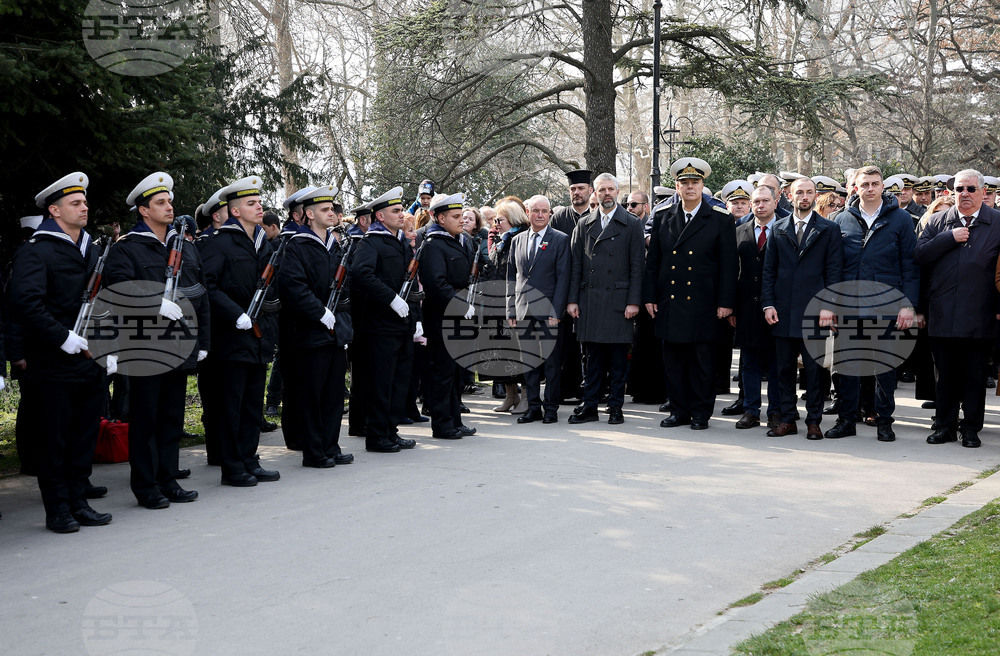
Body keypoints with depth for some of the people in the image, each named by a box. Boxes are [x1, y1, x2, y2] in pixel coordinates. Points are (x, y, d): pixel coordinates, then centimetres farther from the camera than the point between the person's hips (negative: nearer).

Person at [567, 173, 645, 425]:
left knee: (618, 356, 1)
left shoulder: (632, 225, 3)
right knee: (593, 355, 6)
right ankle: (590, 406, 11)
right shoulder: (584, 225, 11)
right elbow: (576, 265, 10)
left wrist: (634, 301, -8)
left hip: (619, 300, -2)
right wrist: (572, 299, 3)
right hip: (589, 300, 2)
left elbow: (637, 266, -1)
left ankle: (615, 407, 9)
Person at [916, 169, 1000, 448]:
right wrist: (950, 238, -10)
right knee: (946, 374, 9)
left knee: (975, 376, 5)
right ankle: (946, 425, 18)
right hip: (943, 316, 2)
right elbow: (918, 255, -2)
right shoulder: (937, 222, 10)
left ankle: (971, 428, 15)